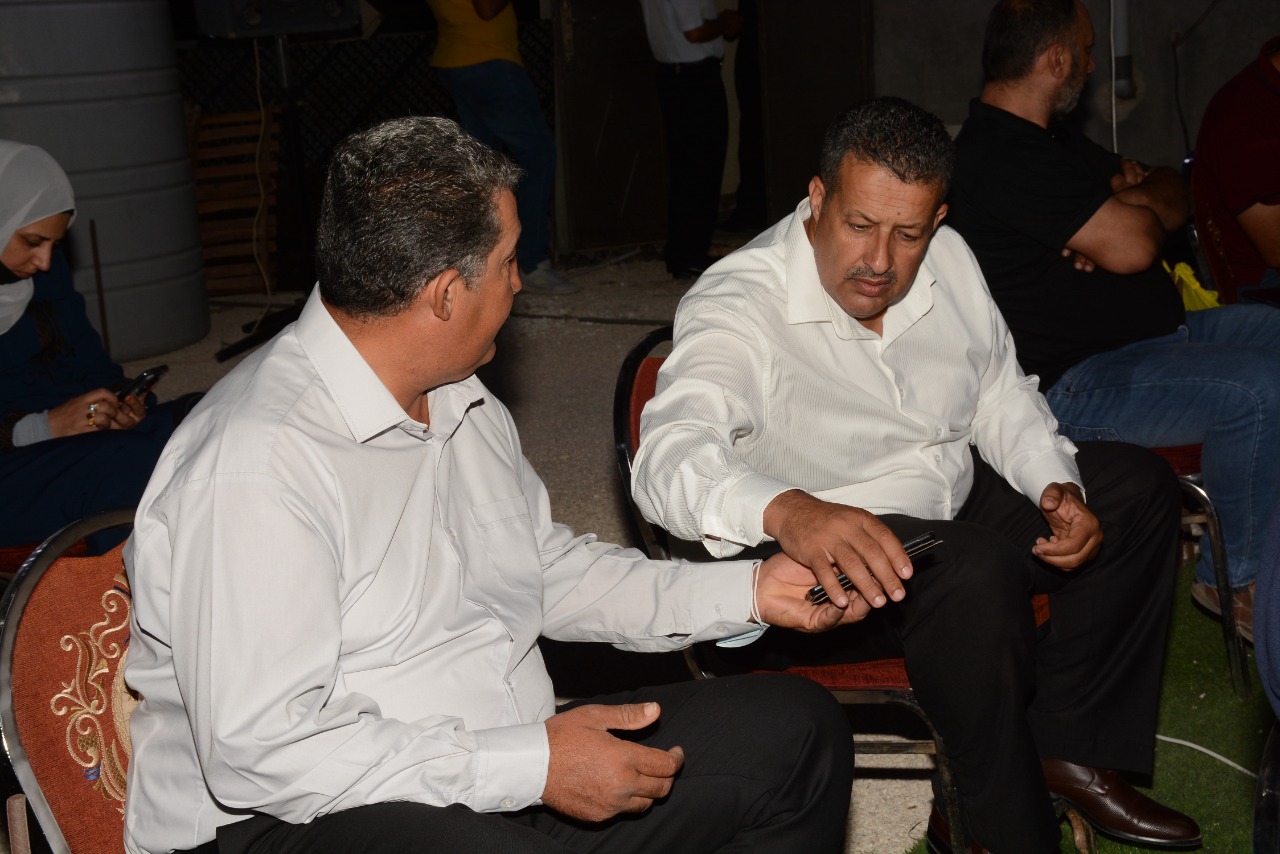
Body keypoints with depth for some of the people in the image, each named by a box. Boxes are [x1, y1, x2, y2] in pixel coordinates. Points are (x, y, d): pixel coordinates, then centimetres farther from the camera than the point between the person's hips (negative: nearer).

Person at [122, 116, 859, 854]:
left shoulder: (465, 405, 12)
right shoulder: (257, 465, -21)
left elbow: (549, 568, 25)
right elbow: (260, 750, -24)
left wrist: (748, 592, 14)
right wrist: (532, 765, -23)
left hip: (507, 767, 9)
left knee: (797, 727, 0)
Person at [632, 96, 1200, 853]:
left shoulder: (946, 259, -2)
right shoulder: (736, 308, -25)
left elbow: (1000, 394, 11)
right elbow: (670, 456, -42)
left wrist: (1058, 487, -9)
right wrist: (787, 512, -63)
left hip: (958, 504, 9)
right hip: (829, 558, -8)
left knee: (1139, 485, 5)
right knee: (979, 574, -35)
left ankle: (1067, 750, 7)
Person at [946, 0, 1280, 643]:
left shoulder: (1049, 137, 15)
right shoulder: (1001, 157, -20)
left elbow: (1173, 198, 15)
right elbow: (1132, 245, -25)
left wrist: (1128, 204, -8)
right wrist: (1133, 207, -2)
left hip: (1146, 334, 11)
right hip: (1074, 384, -11)